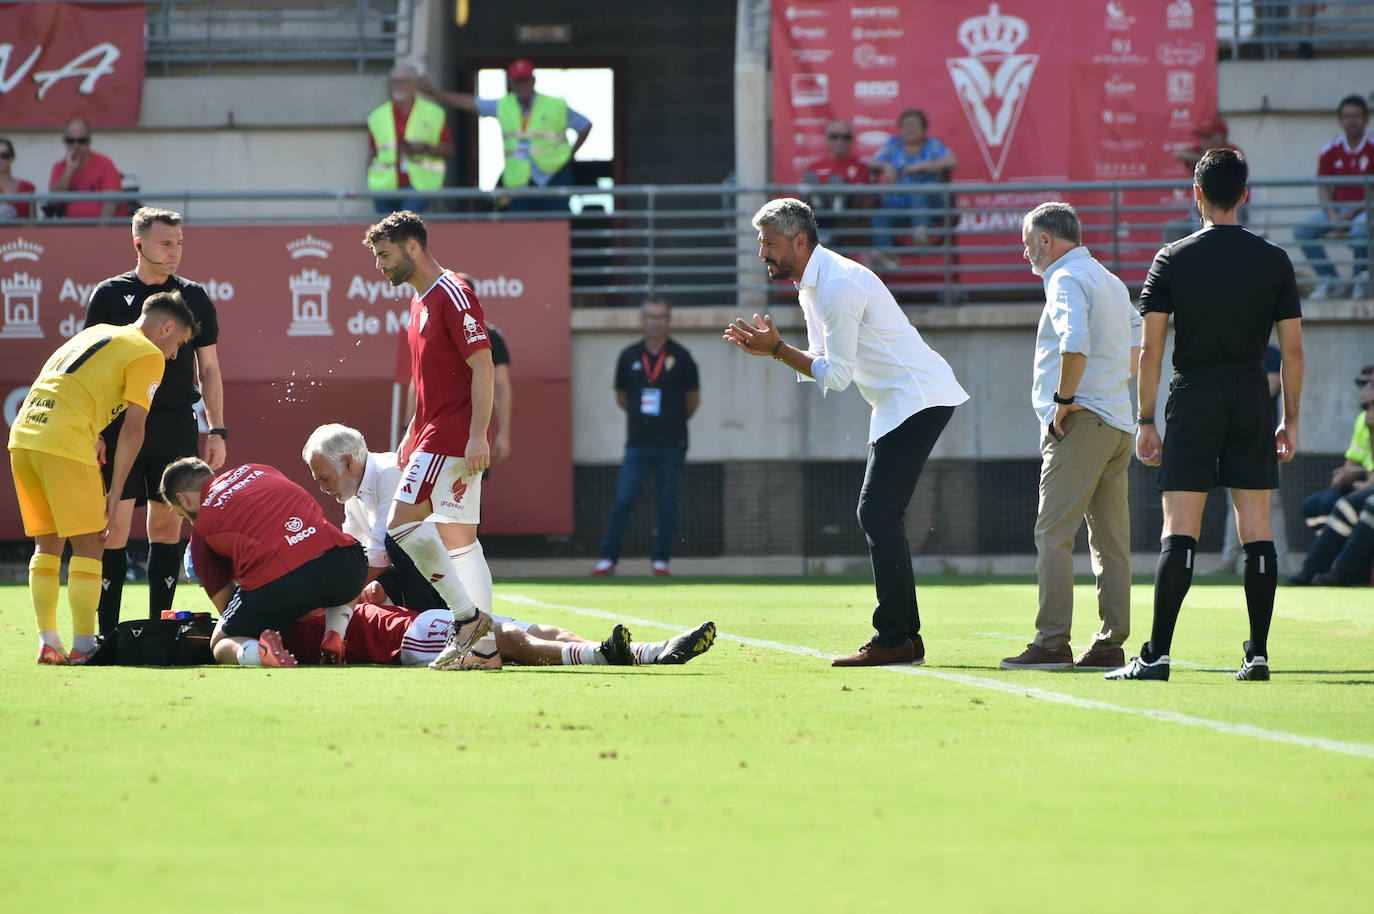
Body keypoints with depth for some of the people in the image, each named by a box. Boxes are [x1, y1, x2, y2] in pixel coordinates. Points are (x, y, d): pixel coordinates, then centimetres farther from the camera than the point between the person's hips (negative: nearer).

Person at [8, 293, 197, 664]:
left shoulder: (96, 333, 27)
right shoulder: (148, 355, 3)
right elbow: (133, 428, -3)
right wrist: (115, 492, 0)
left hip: (22, 437, 7)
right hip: (65, 443, -7)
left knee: (47, 543, 14)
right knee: (88, 545, 1)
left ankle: (48, 643, 12)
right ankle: (83, 646, 1)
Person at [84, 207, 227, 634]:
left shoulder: (194, 298, 10)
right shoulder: (110, 295, 3)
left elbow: (209, 369, 13)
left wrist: (217, 430, 6)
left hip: (177, 426, 2)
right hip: (121, 423, -2)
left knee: (168, 525, 4)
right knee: (114, 526, -7)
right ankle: (106, 633, -3)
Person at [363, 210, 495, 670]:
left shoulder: (453, 295, -12)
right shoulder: (421, 300, 19)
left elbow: (482, 366, -17)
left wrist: (477, 436, -23)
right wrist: (412, 435, 22)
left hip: (453, 436, -10)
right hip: (436, 430, 10)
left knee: (402, 520, -17)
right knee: (459, 538, 6)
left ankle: (466, 616, -15)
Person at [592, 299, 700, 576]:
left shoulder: (680, 357, 1)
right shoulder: (629, 356, 6)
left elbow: (693, 400, 10)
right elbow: (621, 398, 18)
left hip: (671, 446, -1)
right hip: (638, 444, 1)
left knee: (667, 504, 1)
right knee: (623, 500, -4)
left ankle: (661, 560, 10)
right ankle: (608, 558, 0)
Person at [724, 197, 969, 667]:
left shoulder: (838, 285, -18)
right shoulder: (813, 285, 15)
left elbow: (836, 376, -18)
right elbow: (824, 367, 18)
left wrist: (778, 348, -13)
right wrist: (771, 349, 6)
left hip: (918, 398, -11)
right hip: (899, 404, 11)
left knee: (879, 513, -14)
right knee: (878, 515, 10)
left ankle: (893, 639, -16)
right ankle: (905, 635, 11)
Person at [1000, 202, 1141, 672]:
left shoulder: (1067, 280, -9)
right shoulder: (1111, 282, 20)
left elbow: (1075, 343, -26)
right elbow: (1138, 336, 31)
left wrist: (1065, 399, -18)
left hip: (1079, 423, -9)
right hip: (1119, 425, 9)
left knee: (1053, 534, -9)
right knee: (1111, 540, 7)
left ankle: (1052, 642, -14)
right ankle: (1111, 643, 6)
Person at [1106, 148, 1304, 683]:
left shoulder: (1172, 260, -1)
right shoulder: (1274, 261, 3)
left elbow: (1150, 349, -3)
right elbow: (1292, 349, 3)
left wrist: (1146, 422, 2)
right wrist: (1290, 420, 11)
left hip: (1194, 397, -2)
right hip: (1252, 396, 2)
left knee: (1179, 531, -4)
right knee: (1256, 528, 5)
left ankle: (1157, 654, -9)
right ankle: (1258, 654, 2)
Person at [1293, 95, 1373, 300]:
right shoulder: (1330, 151, 5)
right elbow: (1324, 190, 4)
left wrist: (1352, 215, -17)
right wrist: (1333, 217, -13)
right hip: (1337, 208, 4)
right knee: (1301, 231, -18)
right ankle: (1330, 281, -9)